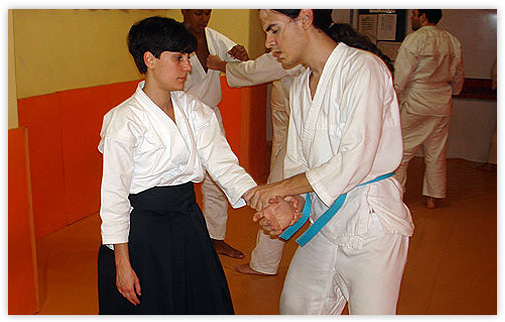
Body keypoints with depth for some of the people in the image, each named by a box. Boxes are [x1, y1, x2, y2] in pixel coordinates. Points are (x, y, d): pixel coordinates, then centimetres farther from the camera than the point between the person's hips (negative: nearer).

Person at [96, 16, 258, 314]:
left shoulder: (194, 110, 1)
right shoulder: (124, 120, -15)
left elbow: (222, 161, -6)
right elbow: (114, 195, -14)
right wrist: (122, 264, -13)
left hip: (188, 225, 6)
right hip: (142, 233, -5)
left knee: (204, 304, 18)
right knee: (148, 310, 10)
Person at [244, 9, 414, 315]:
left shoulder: (364, 68, -16)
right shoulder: (299, 86, 10)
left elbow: (355, 160, -22)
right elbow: (297, 160, 8)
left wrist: (281, 187, -17)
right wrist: (294, 204, -12)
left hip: (371, 223, -7)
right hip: (324, 219, 7)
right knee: (295, 304, 16)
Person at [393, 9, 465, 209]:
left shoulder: (415, 39, -13)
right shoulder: (453, 42, 7)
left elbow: (400, 77, -15)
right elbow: (458, 80, 16)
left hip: (415, 104, -6)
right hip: (442, 106, 6)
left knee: (400, 151, 4)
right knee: (436, 154, 13)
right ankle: (433, 197, 21)